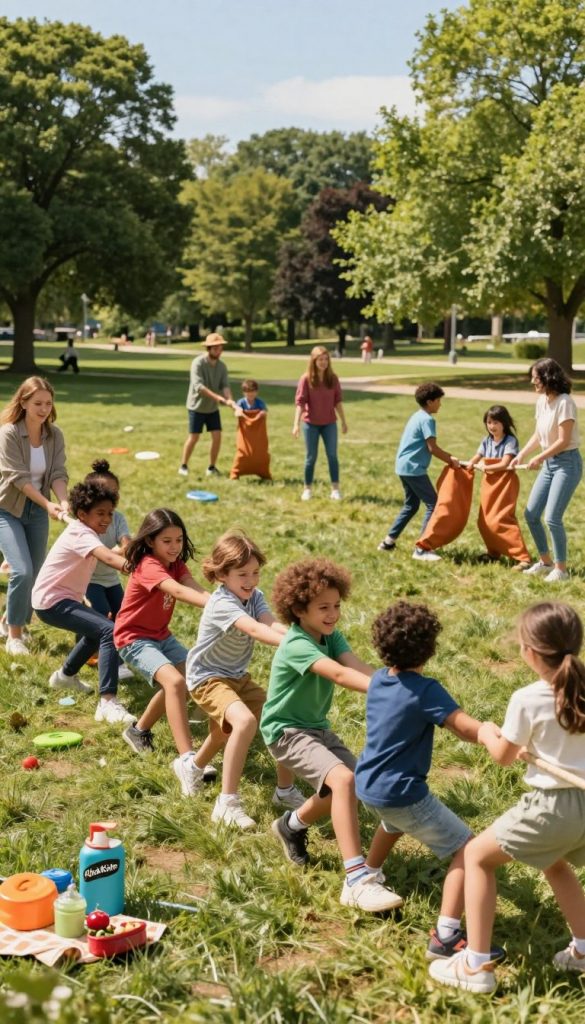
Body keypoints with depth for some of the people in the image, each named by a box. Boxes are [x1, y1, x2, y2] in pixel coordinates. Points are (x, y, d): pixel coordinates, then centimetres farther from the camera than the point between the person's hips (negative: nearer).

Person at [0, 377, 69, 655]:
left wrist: (63, 502, -27)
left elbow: (58, 474, -8)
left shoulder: (54, 435, -3)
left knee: (36, 573, 8)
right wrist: (48, 504, -28)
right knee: (22, 571, -18)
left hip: (37, 509, 5)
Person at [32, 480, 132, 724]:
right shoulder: (81, 534, -21)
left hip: (64, 598, 11)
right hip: (51, 602, -11)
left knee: (97, 628, 32)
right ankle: (108, 702, -33)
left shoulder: (85, 532, 11)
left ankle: (65, 675, 50)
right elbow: (109, 559, -38)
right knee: (109, 631, -26)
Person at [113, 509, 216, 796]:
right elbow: (178, 592, -42)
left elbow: (196, 590, -18)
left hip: (161, 634, 9)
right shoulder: (148, 566, -25)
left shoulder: (176, 564, 0)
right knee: (174, 681, -27)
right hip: (134, 638, -9)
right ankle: (187, 759, -34)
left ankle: (140, 730, 34)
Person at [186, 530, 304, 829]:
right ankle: (227, 803, -25)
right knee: (245, 721, -31)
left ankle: (285, 789, 24)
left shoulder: (255, 596, -3)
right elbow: (255, 630, -42)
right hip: (208, 677, -8)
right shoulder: (222, 603, -26)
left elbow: (271, 625, -22)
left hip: (238, 676, 8)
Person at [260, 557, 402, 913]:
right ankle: (358, 880, -32)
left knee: (354, 783, 11)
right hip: (286, 732, -9)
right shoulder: (296, 646, -24)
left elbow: (359, 667, -18)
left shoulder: (332, 636, 0)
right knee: (343, 779, -28)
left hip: (317, 726, 9)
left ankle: (293, 825, 36)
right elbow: (339, 675, -38)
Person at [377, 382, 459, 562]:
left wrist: (448, 457, 15)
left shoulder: (418, 416, 17)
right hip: (414, 468, -10)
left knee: (411, 505, 21)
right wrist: (450, 460, -5)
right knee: (433, 504, -6)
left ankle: (388, 541, 24)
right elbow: (432, 448, -17)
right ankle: (421, 549, -8)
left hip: (404, 467, 10)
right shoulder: (427, 419, -13)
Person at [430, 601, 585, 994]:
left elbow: (503, 756, -1)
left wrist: (488, 734, 18)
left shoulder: (527, 699, -15)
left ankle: (477, 965, 8)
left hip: (552, 806, -6)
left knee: (477, 855, 10)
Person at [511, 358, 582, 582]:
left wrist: (539, 458, -15)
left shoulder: (564, 402, -19)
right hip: (549, 463, 9)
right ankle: (545, 561, 25)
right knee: (531, 514, 9)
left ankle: (561, 569, 3)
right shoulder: (542, 401, 5)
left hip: (567, 463, -9)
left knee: (552, 517, -12)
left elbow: (563, 440, -20)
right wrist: (522, 454, 4)